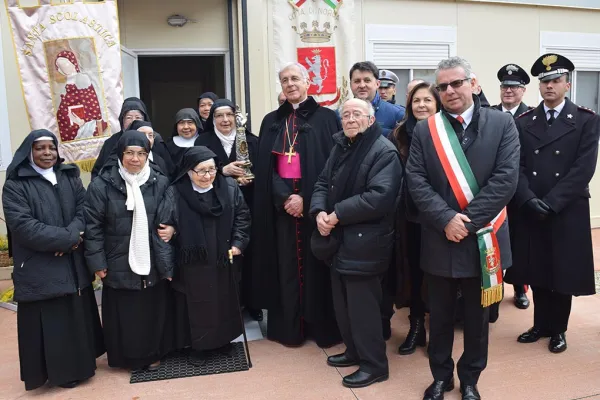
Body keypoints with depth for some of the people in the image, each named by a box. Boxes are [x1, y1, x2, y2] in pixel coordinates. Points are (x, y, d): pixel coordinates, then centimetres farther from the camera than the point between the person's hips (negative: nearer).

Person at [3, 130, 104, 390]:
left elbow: (85, 210, 3)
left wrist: (73, 235, -17)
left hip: (74, 266, 5)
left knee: (78, 318, 13)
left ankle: (79, 364, 30)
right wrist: (69, 237, -16)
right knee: (51, 323, 4)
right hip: (40, 271, -4)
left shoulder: (70, 177, 10)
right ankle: (58, 371, 21)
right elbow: (24, 227, -16)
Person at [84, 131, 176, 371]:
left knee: (153, 310, 12)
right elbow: (92, 227, -7)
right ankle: (127, 356, 28)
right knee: (124, 313, 8)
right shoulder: (102, 185, -8)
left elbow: (172, 217, 9)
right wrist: (97, 262, -8)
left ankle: (152, 354, 31)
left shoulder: (160, 183, 0)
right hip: (119, 265, -2)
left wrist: (171, 227, -8)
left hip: (153, 262, 2)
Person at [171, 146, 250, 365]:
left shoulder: (229, 187, -3)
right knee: (198, 302, 9)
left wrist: (238, 242, -6)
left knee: (224, 299, 17)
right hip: (193, 262, -3)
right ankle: (199, 345, 26)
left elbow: (242, 215, 3)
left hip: (224, 258, 3)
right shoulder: (177, 193, -12)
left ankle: (223, 339, 37)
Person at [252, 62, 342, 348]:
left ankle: (321, 326, 14)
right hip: (281, 203, 3)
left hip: (315, 203, -3)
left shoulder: (326, 118, 0)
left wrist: (306, 199, -14)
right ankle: (288, 327, 16)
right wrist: (285, 197, -10)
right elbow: (265, 166, 5)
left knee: (315, 264, 2)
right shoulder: (271, 121, 11)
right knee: (286, 265, 6)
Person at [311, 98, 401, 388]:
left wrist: (337, 214, -20)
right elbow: (323, 183, 11)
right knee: (343, 303, 18)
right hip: (338, 239, 8)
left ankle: (374, 364, 18)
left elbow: (379, 198, -25)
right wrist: (319, 212, -10)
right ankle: (354, 351, 36)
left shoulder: (384, 151, -13)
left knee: (362, 305, 1)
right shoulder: (340, 148, 14)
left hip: (364, 243, -8)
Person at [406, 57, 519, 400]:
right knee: (440, 315, 13)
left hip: (483, 237, 0)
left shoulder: (502, 124, -2)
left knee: (477, 315, 15)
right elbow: (416, 180, -5)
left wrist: (468, 220, -16)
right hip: (440, 238, 1)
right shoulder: (424, 130, 2)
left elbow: (506, 178, -10)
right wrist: (446, 219, -17)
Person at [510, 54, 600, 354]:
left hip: (568, 212, -2)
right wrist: (529, 199, -15)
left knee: (563, 272, 8)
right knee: (537, 272, 10)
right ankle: (541, 324, 28)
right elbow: (517, 166, 0)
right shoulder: (523, 122, 6)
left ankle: (558, 329, 25)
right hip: (530, 212, 2)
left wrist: (551, 202, -17)